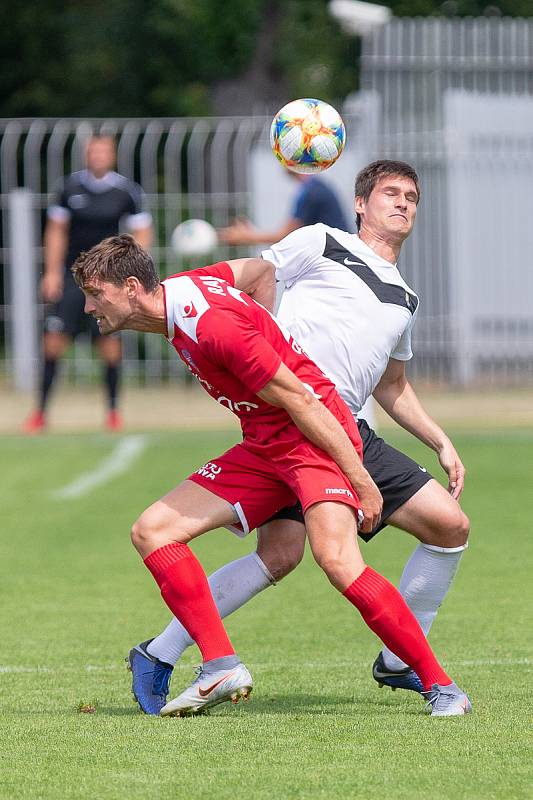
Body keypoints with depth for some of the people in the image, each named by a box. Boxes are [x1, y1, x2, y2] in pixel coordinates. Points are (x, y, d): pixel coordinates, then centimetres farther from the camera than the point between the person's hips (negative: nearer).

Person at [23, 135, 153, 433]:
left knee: (110, 342, -6)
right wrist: (52, 272, 1)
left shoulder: (126, 190, -3)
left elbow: (142, 233, 3)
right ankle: (41, 412, 2)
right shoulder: (71, 186, 0)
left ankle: (114, 411, 10)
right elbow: (56, 230, 7)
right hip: (72, 273, 1)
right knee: (54, 339, -6)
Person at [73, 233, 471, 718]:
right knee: (152, 531, -1)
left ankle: (440, 686, -19)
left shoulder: (212, 326, -23)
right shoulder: (179, 289, 4)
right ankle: (221, 666, -7)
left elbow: (299, 400, -21)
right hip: (264, 448, 10)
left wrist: (360, 480, -19)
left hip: (316, 437, -10)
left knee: (337, 559, -30)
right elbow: (256, 270, 22)